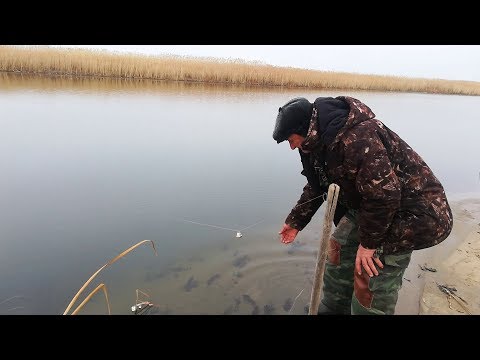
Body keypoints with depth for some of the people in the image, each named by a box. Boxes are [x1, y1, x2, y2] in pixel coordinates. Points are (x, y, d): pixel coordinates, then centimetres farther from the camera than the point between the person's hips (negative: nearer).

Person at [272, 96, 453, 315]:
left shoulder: (354, 137, -32)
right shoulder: (320, 140, 1)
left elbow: (384, 194, -31)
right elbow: (315, 187, 14)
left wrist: (368, 242, -19)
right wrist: (295, 222, 19)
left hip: (409, 212, -10)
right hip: (366, 205, 10)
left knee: (372, 282, -9)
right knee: (340, 250, 16)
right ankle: (332, 309, 36)